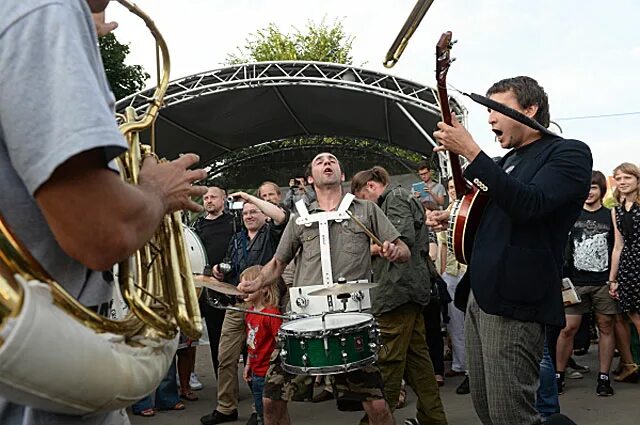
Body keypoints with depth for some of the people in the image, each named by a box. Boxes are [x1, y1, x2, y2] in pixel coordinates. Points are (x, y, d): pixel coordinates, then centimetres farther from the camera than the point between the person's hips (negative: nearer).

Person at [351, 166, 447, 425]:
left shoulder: (395, 197, -4)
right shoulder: (405, 198, 24)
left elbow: (403, 238, -20)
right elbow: (423, 245, 24)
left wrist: (370, 249, -6)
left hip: (397, 289, -10)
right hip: (413, 288, 10)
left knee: (388, 361, -7)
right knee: (416, 356, 11)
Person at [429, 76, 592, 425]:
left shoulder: (570, 153, -5)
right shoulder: (508, 161, 20)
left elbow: (529, 204, -23)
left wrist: (470, 150, -23)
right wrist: (453, 218, 13)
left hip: (515, 303, -9)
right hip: (479, 297, 9)